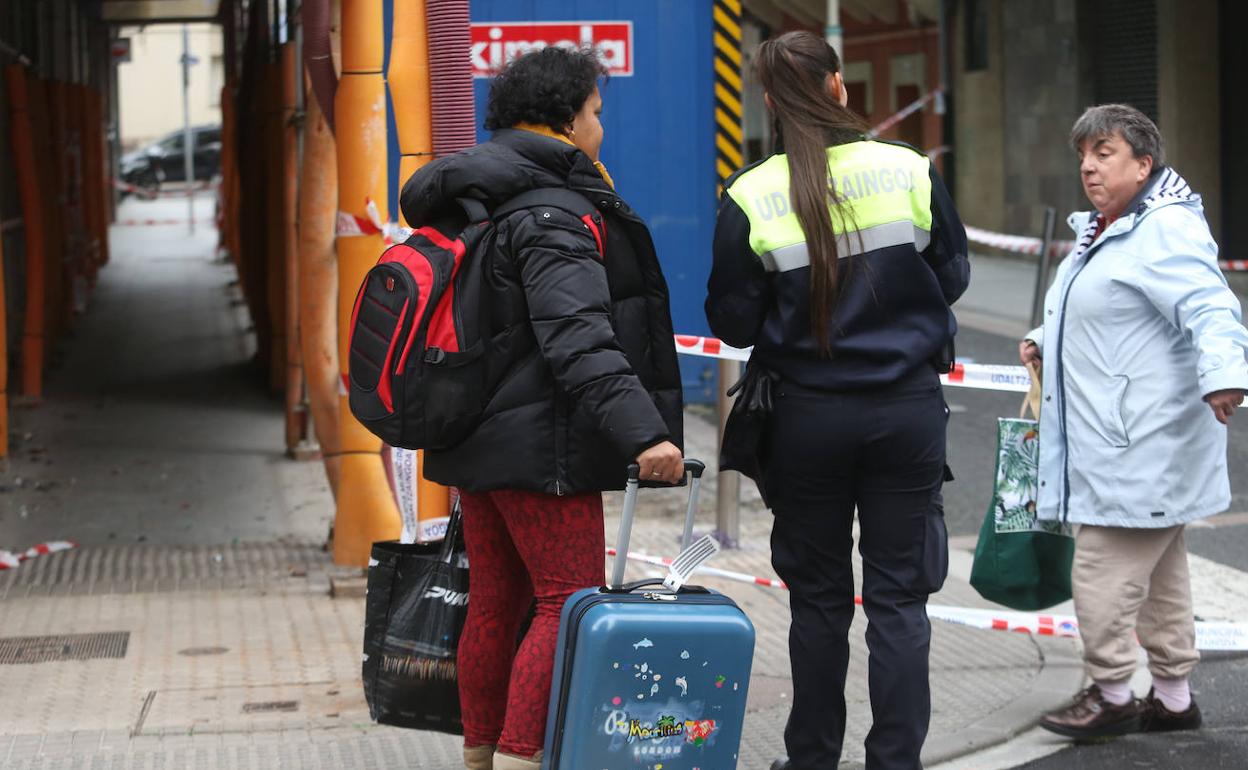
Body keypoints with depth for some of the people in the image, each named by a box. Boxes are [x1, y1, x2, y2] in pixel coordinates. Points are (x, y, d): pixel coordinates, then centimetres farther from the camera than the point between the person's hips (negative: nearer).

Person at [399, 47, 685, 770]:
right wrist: (641, 432, -32)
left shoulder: (477, 201, 14)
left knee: (497, 601, 16)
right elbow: (578, 342, -27)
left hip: (479, 440, 10)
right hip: (542, 447, -10)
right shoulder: (555, 215, -16)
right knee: (572, 602, -5)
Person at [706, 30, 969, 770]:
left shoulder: (751, 197, -10)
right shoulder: (910, 171, -7)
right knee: (898, 595, 7)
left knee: (819, 595, 13)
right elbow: (953, 274, 6)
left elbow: (733, 322, -4)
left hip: (810, 416, 0)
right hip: (909, 406, 0)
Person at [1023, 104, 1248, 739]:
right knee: (1159, 576, 16)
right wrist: (1045, 343, 26)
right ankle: (1173, 698, 24)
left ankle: (1111, 695, 8)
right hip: (1121, 446, 11)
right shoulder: (1100, 233, 17)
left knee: (1102, 573, -6)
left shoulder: (1168, 232, -17)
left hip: (1143, 450, -11)